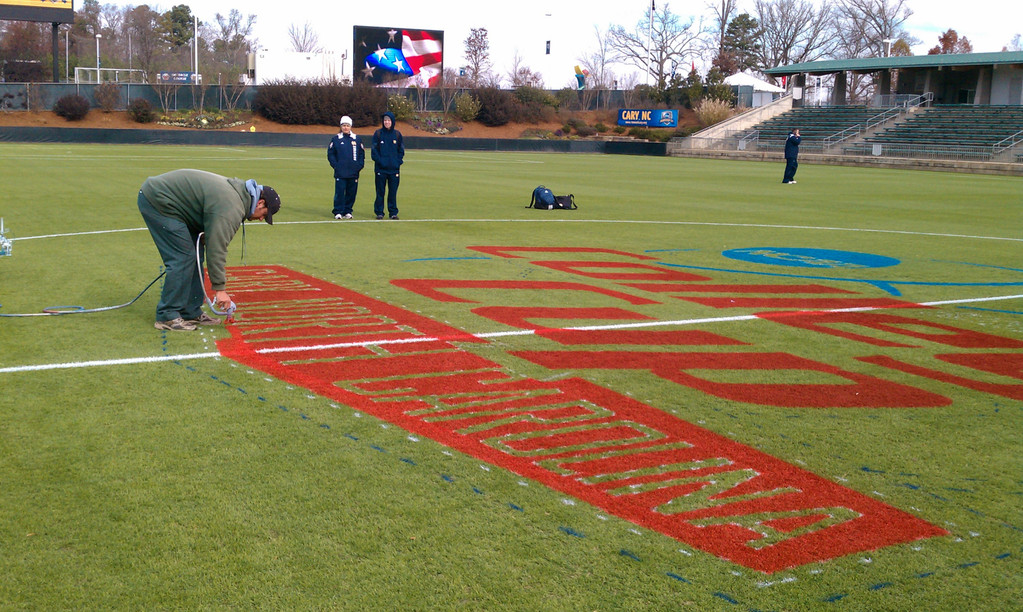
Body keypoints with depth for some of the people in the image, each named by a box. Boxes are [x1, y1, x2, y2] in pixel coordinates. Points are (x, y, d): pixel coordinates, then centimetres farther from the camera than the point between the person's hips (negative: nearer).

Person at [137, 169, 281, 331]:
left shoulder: (236, 190, 10)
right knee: (182, 258, -11)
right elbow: (216, 248, -24)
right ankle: (167, 317, -5)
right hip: (157, 202, -11)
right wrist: (220, 288, -20)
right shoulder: (231, 207, -22)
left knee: (192, 256, 10)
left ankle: (191, 312, 15)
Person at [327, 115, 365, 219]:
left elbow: (362, 154, 13)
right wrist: (336, 166, -5)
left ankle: (347, 211, 14)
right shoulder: (336, 139, 5)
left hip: (353, 172, 2)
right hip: (340, 173, -2)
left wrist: (359, 166, 1)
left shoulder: (357, 139, 9)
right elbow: (330, 154, 6)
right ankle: (338, 212, 1)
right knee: (339, 192, -6)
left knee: (351, 193, 4)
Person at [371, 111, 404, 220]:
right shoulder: (378, 134, 2)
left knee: (393, 191, 4)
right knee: (380, 191, 1)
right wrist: (379, 161, -11)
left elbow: (401, 150, 11)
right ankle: (379, 212, 8)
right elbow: (374, 150, 1)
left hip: (394, 169, 1)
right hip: (381, 168, -1)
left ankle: (393, 212, 12)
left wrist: (398, 162, -2)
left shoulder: (397, 134, 7)